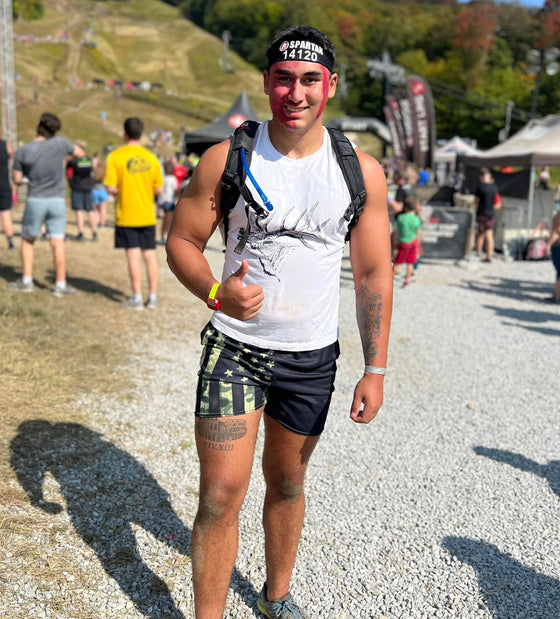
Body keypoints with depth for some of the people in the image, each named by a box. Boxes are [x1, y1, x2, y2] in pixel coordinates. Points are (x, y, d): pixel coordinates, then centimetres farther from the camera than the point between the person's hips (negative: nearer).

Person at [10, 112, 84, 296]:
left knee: (27, 240, 16)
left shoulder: (22, 151, -5)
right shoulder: (60, 143, -6)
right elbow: (80, 153, 12)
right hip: (57, 201, 0)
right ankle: (60, 284, 5)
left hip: (35, 201, 0)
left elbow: (17, 180, 0)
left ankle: (27, 281, 16)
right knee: (57, 243, 2)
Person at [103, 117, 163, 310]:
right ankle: (152, 296, 11)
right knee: (150, 255, 7)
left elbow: (111, 187, -13)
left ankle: (137, 297, 4)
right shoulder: (151, 158, 1)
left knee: (133, 255, 1)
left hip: (126, 216, -2)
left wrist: (121, 191, 8)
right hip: (147, 216, 3)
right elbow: (158, 189, 2)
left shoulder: (116, 156, -8)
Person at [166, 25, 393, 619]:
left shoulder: (362, 171, -3)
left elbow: (374, 274, 0)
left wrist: (375, 370, -3)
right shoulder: (226, 159, -7)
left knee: (286, 482, 18)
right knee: (221, 495, -6)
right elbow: (181, 241, -1)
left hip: (311, 358, 2)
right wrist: (215, 292, -23)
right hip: (233, 347, -1)